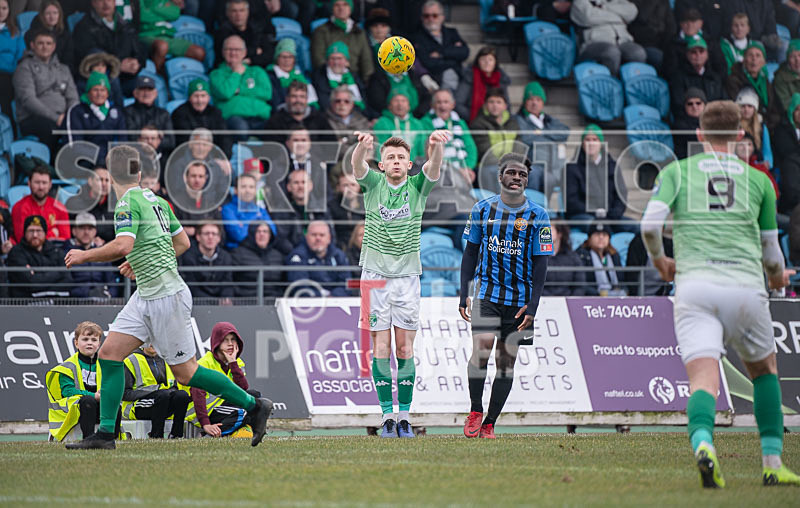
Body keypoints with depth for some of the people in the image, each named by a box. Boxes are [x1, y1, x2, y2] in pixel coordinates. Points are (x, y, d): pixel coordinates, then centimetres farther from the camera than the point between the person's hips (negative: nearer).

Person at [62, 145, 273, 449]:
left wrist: (85, 256, -16)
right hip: (146, 296, 9)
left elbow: (123, 246, -29)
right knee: (109, 352, 3)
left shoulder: (129, 203, -15)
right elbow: (183, 243, 18)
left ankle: (254, 406, 8)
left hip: (166, 296, -9)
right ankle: (105, 434, 2)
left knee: (185, 372, -3)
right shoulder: (155, 200, 11)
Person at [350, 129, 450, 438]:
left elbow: (434, 166, -14)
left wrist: (436, 145, -38)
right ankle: (387, 415, -1)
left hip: (407, 276, 1)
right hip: (375, 274, -1)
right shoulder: (373, 185, 3)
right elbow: (357, 166, -17)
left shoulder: (418, 187, 5)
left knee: (405, 348, 0)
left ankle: (404, 415, 3)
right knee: (380, 346, -3)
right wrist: (363, 146, -41)